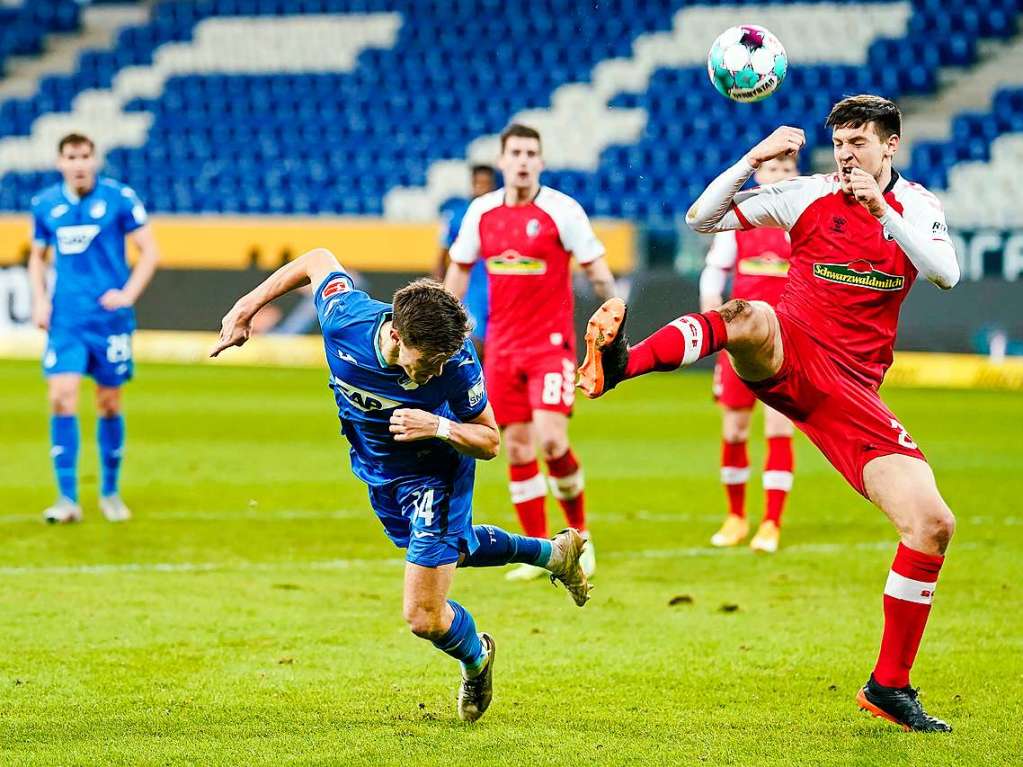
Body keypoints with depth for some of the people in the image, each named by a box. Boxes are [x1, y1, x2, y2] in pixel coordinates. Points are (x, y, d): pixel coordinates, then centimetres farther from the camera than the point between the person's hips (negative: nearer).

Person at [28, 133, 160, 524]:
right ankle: (67, 498, -9)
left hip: (110, 316, -2)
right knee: (62, 398, -12)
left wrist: (128, 294, -14)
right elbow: (37, 256, 19)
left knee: (109, 404, 6)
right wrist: (39, 300, 4)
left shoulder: (119, 198, -5)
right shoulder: (45, 205, 5)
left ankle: (110, 493, 22)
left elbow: (150, 252, -1)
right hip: (65, 319, 2)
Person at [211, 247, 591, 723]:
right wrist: (246, 308, -6)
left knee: (424, 618, -6)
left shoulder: (456, 362, -37)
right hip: (380, 475, 5)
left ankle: (475, 660, 30)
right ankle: (552, 553, 57)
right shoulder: (345, 319, -32)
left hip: (435, 475, -5)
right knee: (451, 549, 32)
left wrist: (438, 427, -41)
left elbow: (489, 441, -21)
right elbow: (318, 259, -10)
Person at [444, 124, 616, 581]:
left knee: (551, 440, -17)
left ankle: (579, 533, 6)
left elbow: (597, 270, -5)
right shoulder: (481, 212, 5)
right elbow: (459, 270, 16)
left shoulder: (562, 210, -8)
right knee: (517, 447, 4)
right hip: (501, 346, 4)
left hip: (551, 344, -4)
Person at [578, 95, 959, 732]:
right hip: (787, 356, -2)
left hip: (852, 393, 2)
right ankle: (616, 364, -67)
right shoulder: (809, 195, 4)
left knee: (933, 524, -9)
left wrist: (884, 213, -19)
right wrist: (753, 160, -11)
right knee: (747, 318, -40)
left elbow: (946, 274, -10)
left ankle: (890, 687, 3)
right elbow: (702, 218, 2)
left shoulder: (917, 206, 9)